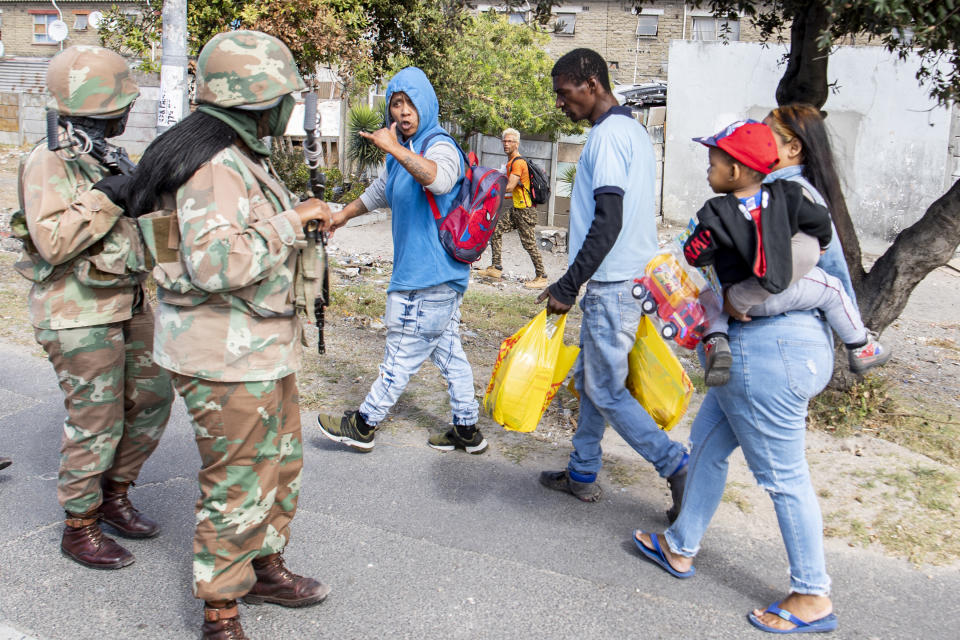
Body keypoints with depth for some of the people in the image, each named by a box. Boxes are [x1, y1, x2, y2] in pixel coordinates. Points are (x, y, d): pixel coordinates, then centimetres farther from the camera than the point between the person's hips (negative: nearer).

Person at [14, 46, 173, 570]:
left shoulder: (104, 156, 13)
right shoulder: (49, 163, -15)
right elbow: (53, 240, -26)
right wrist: (107, 197, -24)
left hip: (125, 304, 9)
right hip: (79, 314, -9)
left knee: (151, 398, 13)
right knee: (95, 422, -2)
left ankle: (114, 496, 29)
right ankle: (79, 530, 15)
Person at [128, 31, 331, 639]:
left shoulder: (242, 155, 12)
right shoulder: (215, 166, -22)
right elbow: (216, 262, -32)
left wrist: (301, 218, 15)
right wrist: (289, 222, -23)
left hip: (263, 345, 11)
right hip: (227, 357, -11)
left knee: (281, 459, 22)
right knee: (237, 482, 0)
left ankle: (265, 567, 41)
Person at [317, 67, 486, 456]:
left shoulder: (440, 146, -15)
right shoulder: (406, 153, 16)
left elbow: (440, 179, -40)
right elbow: (382, 190, 34)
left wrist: (393, 148, -45)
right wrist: (345, 214, 44)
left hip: (429, 276, -10)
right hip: (438, 276, 10)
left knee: (402, 354, 3)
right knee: (448, 351, 14)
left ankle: (363, 425, 15)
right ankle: (467, 431, 23)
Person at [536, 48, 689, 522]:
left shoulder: (607, 135, -16)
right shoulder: (632, 130, 16)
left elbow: (608, 223, -24)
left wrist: (567, 286, -20)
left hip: (612, 285, -10)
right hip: (631, 277, 10)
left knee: (605, 390, -2)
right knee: (589, 379, 17)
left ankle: (680, 470, 1)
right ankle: (582, 474, 27)